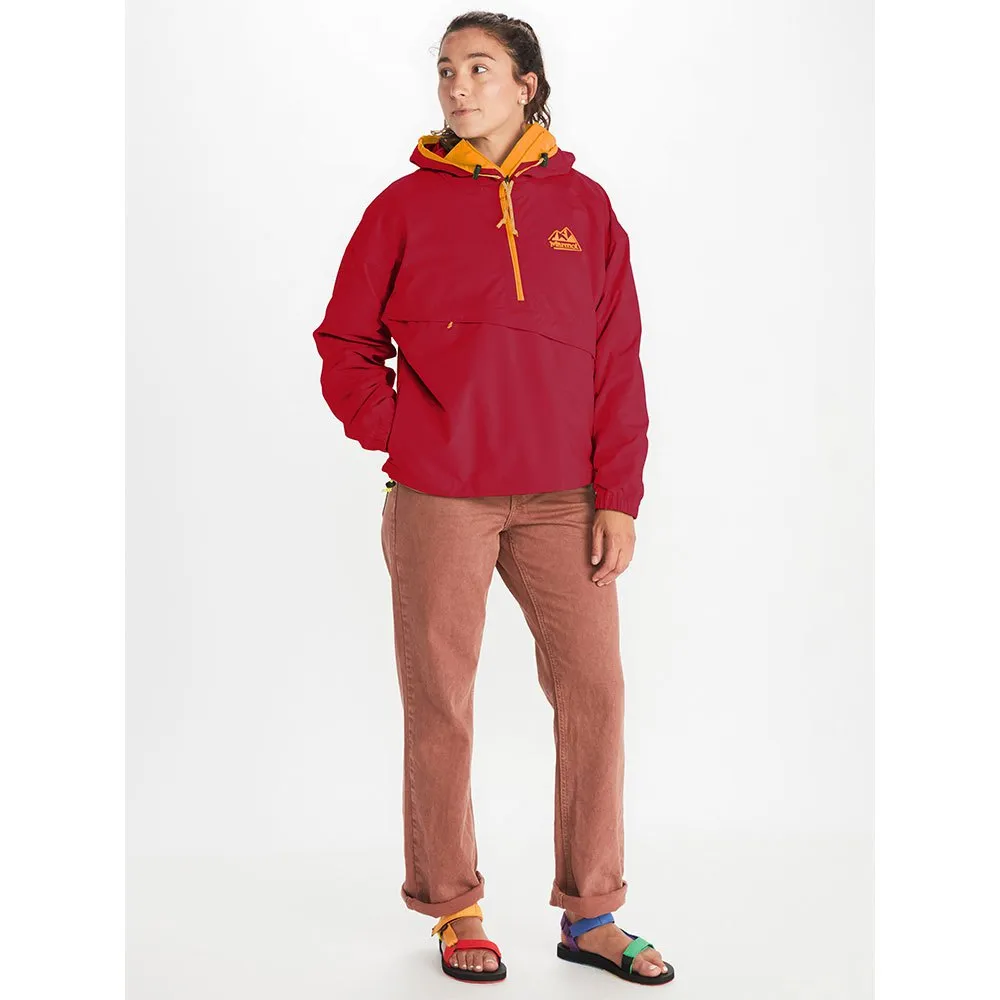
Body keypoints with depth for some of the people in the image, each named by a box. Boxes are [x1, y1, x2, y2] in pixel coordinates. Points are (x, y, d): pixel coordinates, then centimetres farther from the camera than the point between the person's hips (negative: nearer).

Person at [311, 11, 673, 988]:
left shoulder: (582, 204, 7)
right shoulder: (406, 204, 4)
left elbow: (617, 361, 5)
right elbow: (344, 341, 8)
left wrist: (619, 496, -1)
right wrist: (395, 435, -3)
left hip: (562, 500, 2)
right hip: (438, 501, -1)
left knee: (595, 694, 2)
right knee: (441, 706, 4)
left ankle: (591, 915, 16)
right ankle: (453, 909, 20)